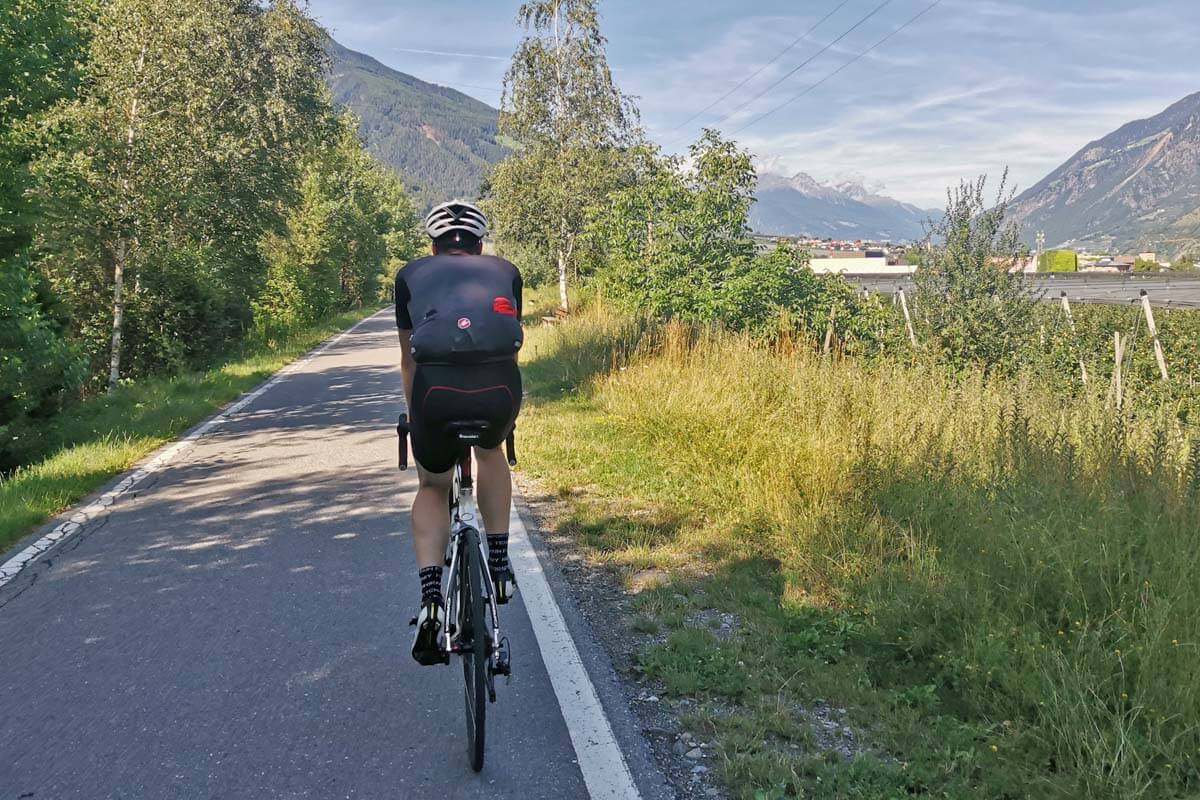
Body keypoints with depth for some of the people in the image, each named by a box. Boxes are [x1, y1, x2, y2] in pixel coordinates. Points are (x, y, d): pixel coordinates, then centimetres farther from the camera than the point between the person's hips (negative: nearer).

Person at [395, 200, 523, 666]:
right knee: (490, 451, 36)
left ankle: (431, 598, 8)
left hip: (437, 388, 0)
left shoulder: (412, 275, 27)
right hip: (499, 388, 1)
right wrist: (504, 412, 52)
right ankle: (499, 563, 30)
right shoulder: (505, 272, 28)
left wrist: (413, 416, 48)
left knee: (433, 489, 26)